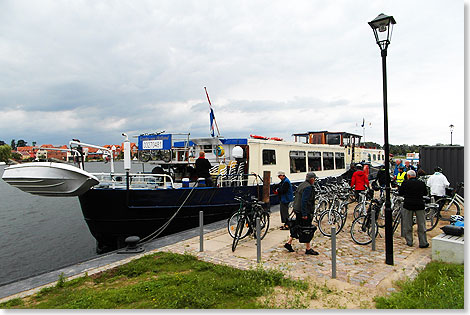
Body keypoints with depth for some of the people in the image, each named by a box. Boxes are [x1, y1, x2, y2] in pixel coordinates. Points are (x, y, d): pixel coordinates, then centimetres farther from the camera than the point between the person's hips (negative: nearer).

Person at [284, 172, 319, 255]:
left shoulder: (301, 185, 14)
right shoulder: (308, 187, -16)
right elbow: (304, 201, -24)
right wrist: (304, 214, -24)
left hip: (297, 211, 9)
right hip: (304, 211, -9)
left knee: (297, 227, 16)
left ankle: (289, 243, 18)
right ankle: (308, 249, 7)